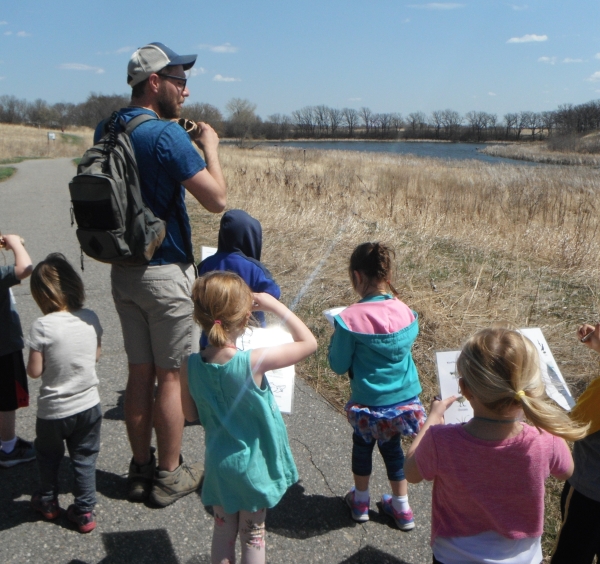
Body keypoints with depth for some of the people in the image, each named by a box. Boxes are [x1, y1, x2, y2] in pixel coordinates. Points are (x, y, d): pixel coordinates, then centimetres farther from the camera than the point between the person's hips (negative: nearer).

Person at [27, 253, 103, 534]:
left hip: (53, 411, -2)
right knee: (84, 459, 16)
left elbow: (34, 371, -16)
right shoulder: (90, 318, -8)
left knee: (48, 456, 24)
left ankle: (48, 502, 41)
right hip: (88, 405, 2)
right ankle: (84, 511, 23)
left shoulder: (42, 326, -21)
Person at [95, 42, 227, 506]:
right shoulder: (167, 134, -17)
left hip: (123, 270, 7)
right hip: (166, 272, -7)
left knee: (140, 371, 15)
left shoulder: (105, 131, 7)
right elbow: (217, 199, -18)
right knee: (172, 375, 5)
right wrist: (210, 147, -2)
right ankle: (170, 476, 18)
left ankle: (141, 468, 27)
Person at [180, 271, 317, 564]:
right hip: (253, 466, -3)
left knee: (222, 532, 23)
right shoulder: (253, 362, -29)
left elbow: (191, 414, 0)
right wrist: (274, 305, -16)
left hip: (218, 464, 3)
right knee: (253, 535, 18)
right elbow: (308, 343, -18)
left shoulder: (190, 366, -16)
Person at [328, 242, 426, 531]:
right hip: (405, 399, 3)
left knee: (362, 442, 23)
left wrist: (335, 339, 2)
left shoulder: (350, 319, -23)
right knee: (391, 445, 24)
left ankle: (360, 501, 42)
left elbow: (339, 366, -13)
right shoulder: (405, 312, -11)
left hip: (369, 404, -3)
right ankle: (402, 508, 37)